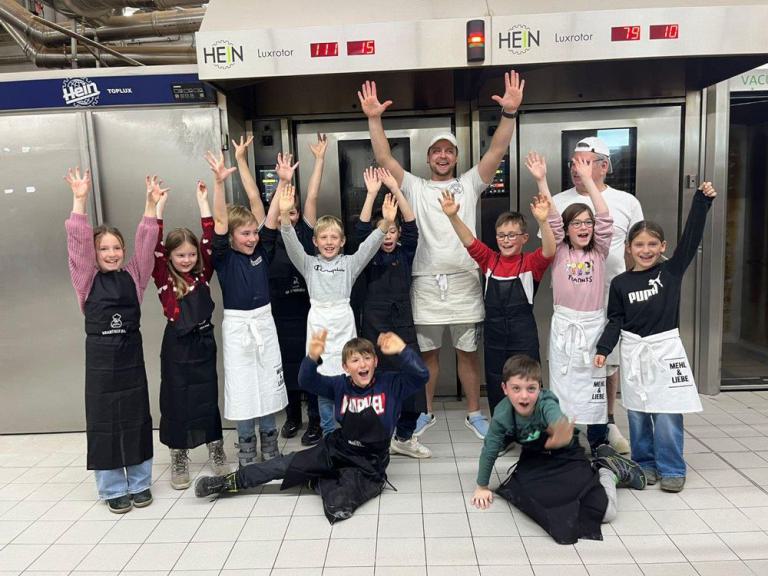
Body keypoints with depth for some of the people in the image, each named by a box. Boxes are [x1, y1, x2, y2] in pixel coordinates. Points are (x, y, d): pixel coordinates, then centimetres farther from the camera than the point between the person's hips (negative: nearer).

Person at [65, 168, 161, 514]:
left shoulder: (133, 276, 5)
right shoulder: (87, 279, 1)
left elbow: (146, 242, -3)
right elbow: (78, 241, -9)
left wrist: (151, 204, -12)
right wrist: (80, 200, -18)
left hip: (131, 352, 2)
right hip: (100, 355, -1)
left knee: (136, 418, 9)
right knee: (103, 420, 5)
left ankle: (139, 484, 23)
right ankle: (113, 489, 19)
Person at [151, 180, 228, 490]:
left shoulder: (203, 272, 3)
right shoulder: (163, 276, -4)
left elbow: (210, 239, -4)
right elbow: (153, 245, -14)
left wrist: (202, 201, -6)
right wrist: (158, 207, -14)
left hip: (204, 340, 2)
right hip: (176, 343, -2)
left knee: (208, 396, 11)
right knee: (176, 399, 7)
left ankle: (216, 450, 27)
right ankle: (178, 459, 22)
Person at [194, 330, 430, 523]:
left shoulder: (390, 383, -11)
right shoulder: (340, 385, -3)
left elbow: (421, 376, -24)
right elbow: (307, 382, -14)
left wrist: (402, 350, -38)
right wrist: (312, 357, -35)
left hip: (369, 462, -3)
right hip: (337, 448, 4)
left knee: (338, 506, -27)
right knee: (285, 465, -4)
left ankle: (321, 481, 5)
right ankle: (228, 482, 12)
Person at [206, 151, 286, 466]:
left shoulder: (262, 252, 2)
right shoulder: (224, 258, -7)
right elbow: (220, 221, -20)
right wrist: (219, 181, -30)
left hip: (264, 323, 4)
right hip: (237, 327, -3)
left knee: (268, 386, 12)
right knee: (242, 391, 5)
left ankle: (271, 450, 29)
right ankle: (246, 453, 23)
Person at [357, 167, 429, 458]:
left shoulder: (405, 254, 6)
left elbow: (411, 225, -6)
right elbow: (361, 229, -10)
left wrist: (395, 189, -13)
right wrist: (372, 193, -16)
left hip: (403, 323, 2)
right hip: (374, 324, -1)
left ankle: (404, 437, 13)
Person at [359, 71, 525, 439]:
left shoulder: (469, 185, 7)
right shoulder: (414, 188, 7)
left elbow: (497, 152, -4)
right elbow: (385, 159, -2)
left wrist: (509, 112, -17)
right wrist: (373, 119, -12)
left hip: (464, 282, 0)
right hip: (426, 284, 0)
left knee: (468, 351, 10)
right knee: (427, 352, 12)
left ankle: (474, 413, 25)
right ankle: (426, 411, 28)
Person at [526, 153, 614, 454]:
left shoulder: (599, 252, 4)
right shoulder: (559, 251, 1)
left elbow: (605, 218, -6)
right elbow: (551, 218, -8)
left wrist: (587, 180, -11)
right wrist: (541, 181, -17)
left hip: (594, 324, 1)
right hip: (564, 325, -1)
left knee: (595, 385, 8)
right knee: (562, 385, 6)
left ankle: (598, 447, 21)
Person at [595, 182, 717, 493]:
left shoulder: (671, 271, 0)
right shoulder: (620, 283, 1)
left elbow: (691, 237, -7)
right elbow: (615, 320, 4)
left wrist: (702, 201, -12)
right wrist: (603, 349, -4)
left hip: (665, 349, -1)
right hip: (633, 352, 1)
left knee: (667, 415, 0)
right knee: (638, 414, 10)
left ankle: (671, 469, 16)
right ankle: (645, 463, 26)